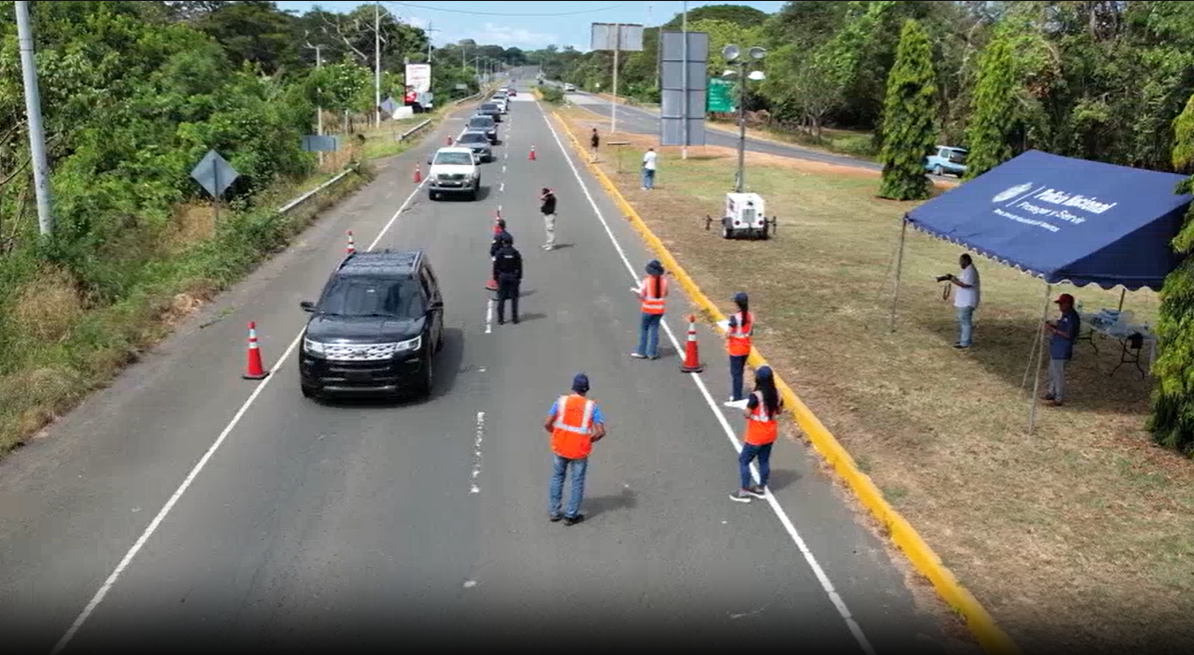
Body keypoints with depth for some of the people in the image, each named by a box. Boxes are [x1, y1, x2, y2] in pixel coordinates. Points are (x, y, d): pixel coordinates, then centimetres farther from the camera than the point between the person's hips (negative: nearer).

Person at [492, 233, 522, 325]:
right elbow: (519, 267, 0)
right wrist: (519, 277, 8)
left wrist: (495, 277, 3)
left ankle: (501, 319, 5)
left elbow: (496, 266, -5)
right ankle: (515, 318, 9)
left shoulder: (499, 252, -7)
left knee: (501, 299, 5)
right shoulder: (516, 253, -4)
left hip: (502, 277, -1)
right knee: (514, 298, 7)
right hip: (513, 277, 1)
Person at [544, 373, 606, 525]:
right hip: (579, 450, -2)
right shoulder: (591, 406, -12)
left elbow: (547, 424, -10)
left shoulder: (561, 401, -8)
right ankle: (571, 515, 20)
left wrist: (556, 433, 9)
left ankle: (554, 512, 26)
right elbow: (601, 432, -16)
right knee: (577, 482, 14)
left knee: (557, 478, 20)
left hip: (560, 447, 2)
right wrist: (590, 440, 3)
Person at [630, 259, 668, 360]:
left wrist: (635, 290, 7)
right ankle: (652, 353, 10)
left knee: (643, 329, 9)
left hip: (648, 309, -3)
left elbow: (641, 295, -13)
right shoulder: (664, 280, -3)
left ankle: (641, 352, 14)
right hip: (659, 309, 3)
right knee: (654, 329, 10)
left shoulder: (647, 280, -14)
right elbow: (665, 294, 9)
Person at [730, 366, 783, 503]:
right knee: (764, 461, 19)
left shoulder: (756, 396, -26)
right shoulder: (776, 394, -5)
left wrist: (743, 410, -5)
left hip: (756, 437, -7)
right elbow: (779, 410, 10)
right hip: (770, 434, 7)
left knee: (743, 460, 7)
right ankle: (761, 489, 31)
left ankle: (744, 492, 11)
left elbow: (747, 414, -26)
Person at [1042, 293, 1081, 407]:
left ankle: (1059, 399, 6)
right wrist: (1052, 324, 6)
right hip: (1056, 349, 10)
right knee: (1052, 373, 21)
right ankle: (1051, 393, 35)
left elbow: (1068, 335, -25)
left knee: (1058, 374, -3)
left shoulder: (1072, 317, -20)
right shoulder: (1065, 315, 12)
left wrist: (1053, 330, -22)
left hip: (1062, 351, -10)